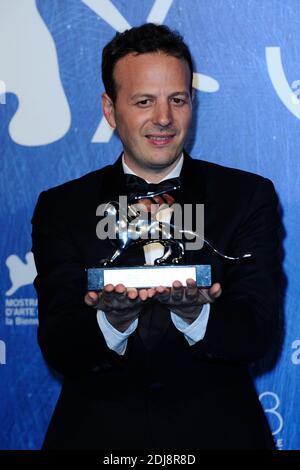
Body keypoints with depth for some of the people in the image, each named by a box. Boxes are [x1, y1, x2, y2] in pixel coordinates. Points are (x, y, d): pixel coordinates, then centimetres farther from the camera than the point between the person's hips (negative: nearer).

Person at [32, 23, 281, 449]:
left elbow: (259, 334, -5)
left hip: (216, 431, -1)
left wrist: (195, 314, -23)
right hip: (97, 434, 1)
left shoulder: (248, 197, 4)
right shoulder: (61, 209, 6)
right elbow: (58, 350, -3)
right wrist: (113, 321, -23)